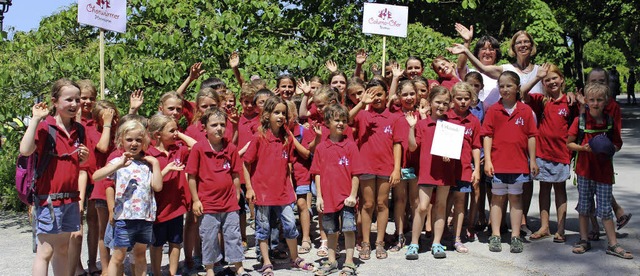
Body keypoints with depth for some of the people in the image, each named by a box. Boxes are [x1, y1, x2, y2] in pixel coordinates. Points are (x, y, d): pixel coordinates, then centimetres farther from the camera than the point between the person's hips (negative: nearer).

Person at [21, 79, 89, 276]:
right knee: (46, 251, -2)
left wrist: (83, 158, 0)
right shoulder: (45, 127, -9)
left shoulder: (79, 130, 9)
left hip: (71, 198, 6)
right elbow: (25, 150, -29)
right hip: (49, 198, -6)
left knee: (63, 249, 15)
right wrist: (35, 119, -24)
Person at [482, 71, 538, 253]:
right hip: (497, 162, -1)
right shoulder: (493, 110, 0)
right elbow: (487, 136, -2)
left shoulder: (525, 110, 2)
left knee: (516, 198, 9)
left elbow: (531, 136, 5)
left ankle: (515, 236, 15)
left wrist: (533, 161, 3)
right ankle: (495, 236, 13)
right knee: (497, 198, 7)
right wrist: (487, 160, -8)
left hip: (519, 163, 1)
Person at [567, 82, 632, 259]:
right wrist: (583, 148, -16)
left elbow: (618, 144, 11)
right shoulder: (579, 120, -2)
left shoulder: (610, 122, 1)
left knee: (605, 208, 1)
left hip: (604, 170, 0)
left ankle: (613, 245, 12)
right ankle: (584, 240, 22)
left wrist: (610, 150, -11)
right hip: (584, 169, 0)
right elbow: (569, 143, 2)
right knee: (584, 206, 9)